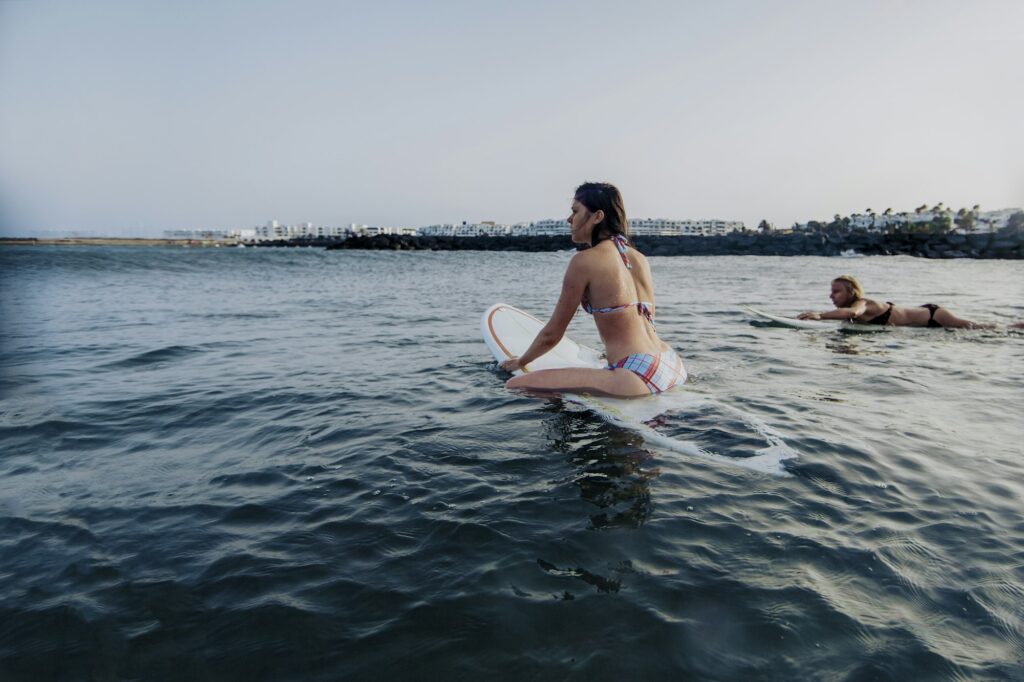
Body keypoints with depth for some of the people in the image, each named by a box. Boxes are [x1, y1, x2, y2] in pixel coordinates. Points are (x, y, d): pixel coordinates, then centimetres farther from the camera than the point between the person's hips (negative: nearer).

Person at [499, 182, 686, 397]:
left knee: (516, 385, -14)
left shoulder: (584, 261, -6)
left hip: (636, 376, -9)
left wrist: (521, 361, 19)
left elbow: (552, 334, 1)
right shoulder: (639, 258, 14)